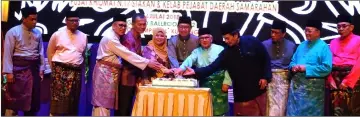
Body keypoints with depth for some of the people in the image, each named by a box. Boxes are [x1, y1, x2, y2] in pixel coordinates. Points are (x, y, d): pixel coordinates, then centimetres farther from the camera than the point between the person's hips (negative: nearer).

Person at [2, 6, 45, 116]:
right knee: (15, 97, -1)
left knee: (33, 98, 12)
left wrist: (41, 68, 8)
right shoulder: (13, 32, -6)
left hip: (34, 68, 5)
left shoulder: (38, 33, 8)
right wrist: (9, 72, -14)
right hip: (19, 67, -5)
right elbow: (8, 53, -9)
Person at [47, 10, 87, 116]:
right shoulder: (58, 34, -2)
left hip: (76, 72, 4)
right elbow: (50, 52, 5)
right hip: (60, 70, -4)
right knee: (59, 97, -6)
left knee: (73, 99, 8)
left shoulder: (83, 37, 9)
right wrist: (54, 68, 6)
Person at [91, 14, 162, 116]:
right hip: (105, 72, -10)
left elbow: (123, 54, 10)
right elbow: (127, 54, -22)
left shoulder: (116, 38, 16)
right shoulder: (110, 38, -16)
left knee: (106, 102, 11)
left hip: (111, 73, 10)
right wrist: (147, 63, -22)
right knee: (103, 101, -5)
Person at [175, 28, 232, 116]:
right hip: (204, 84, 3)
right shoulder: (197, 51, 9)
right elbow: (190, 60, -10)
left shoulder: (220, 49, 2)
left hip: (219, 83, -3)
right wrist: (182, 68, -30)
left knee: (219, 110, -3)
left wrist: (226, 82, -10)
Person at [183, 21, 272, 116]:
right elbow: (212, 67, -9)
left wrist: (265, 77, -5)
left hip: (258, 90, -1)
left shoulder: (252, 42, -7)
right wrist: (195, 72, -21)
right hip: (241, 94, 1)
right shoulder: (226, 54, -2)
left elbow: (266, 59, 1)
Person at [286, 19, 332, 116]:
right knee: (294, 111, 9)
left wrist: (306, 68, -16)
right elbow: (293, 61, 22)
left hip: (313, 86, -6)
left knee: (311, 112, 2)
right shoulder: (302, 45, 15)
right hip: (296, 84, 6)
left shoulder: (323, 47, -5)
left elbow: (327, 68, -14)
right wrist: (293, 67, -2)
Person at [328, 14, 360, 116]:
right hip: (335, 78, 4)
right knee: (336, 109, 0)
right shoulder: (333, 42, 18)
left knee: (351, 110, -5)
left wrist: (347, 81, -12)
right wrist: (330, 79, -6)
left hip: (352, 78, -4)